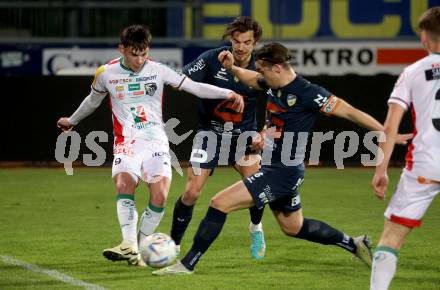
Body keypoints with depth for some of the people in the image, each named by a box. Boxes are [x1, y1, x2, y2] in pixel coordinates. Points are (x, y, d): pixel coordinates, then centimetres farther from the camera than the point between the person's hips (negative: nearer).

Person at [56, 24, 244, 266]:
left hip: (156, 141, 0)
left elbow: (194, 87, 0)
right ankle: (129, 245, -37)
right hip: (127, 142, 0)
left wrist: (228, 94, -12)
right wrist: (72, 120, 39)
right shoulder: (106, 74, 4)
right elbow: (93, 100, 24)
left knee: (160, 195, -18)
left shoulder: (158, 71, 1)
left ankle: (141, 245, -2)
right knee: (123, 184, -28)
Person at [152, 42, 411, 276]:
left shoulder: (307, 93, -20)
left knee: (220, 203, -14)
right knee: (294, 227, 26)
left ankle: (188, 264, -8)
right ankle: (354, 244, 37)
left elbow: (349, 111, -17)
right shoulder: (274, 84, 4)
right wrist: (232, 68, 6)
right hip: (273, 167, 10)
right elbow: (251, 79, 27)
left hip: (283, 172, -10)